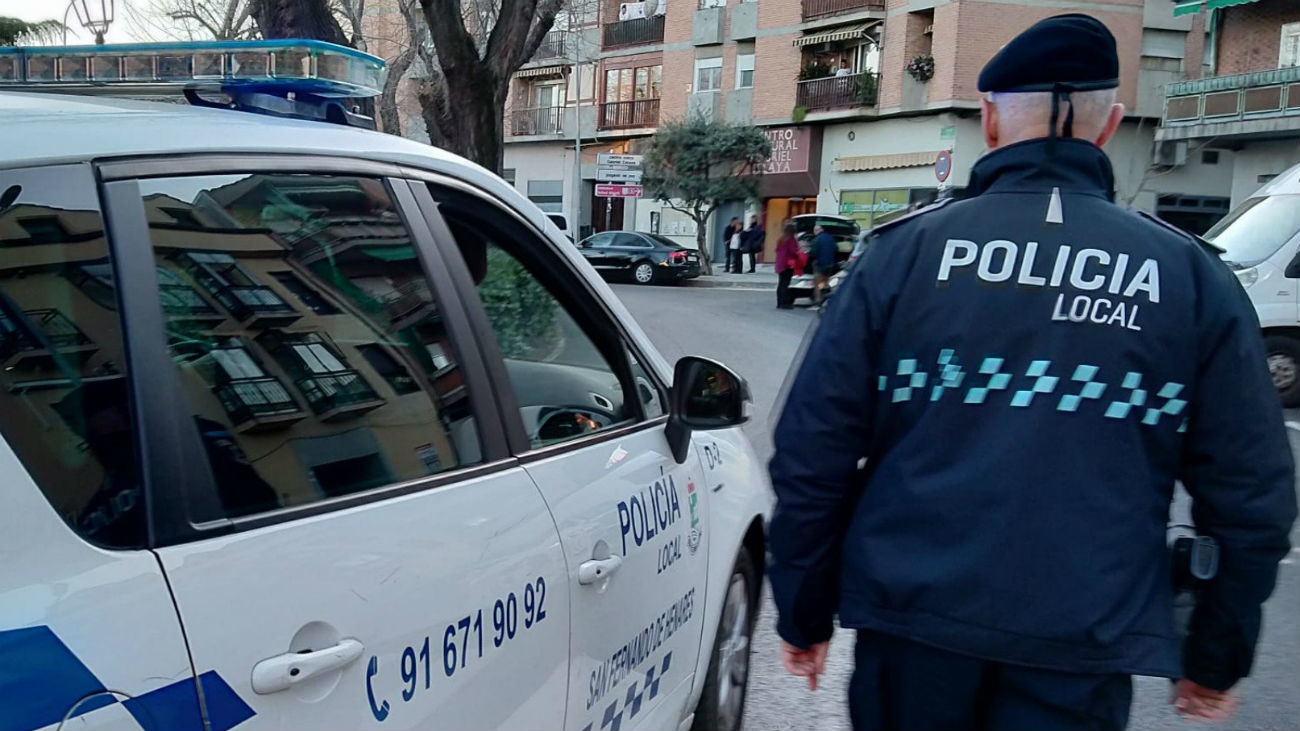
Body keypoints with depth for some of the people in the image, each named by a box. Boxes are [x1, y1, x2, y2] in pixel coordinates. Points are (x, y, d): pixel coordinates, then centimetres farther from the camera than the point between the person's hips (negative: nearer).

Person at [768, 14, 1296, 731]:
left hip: (910, 621, 1)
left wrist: (804, 613, 7)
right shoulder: (1193, 276, -1)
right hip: (1081, 650, 0)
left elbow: (812, 453, -4)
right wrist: (1216, 657, 16)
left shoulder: (903, 251, -4)